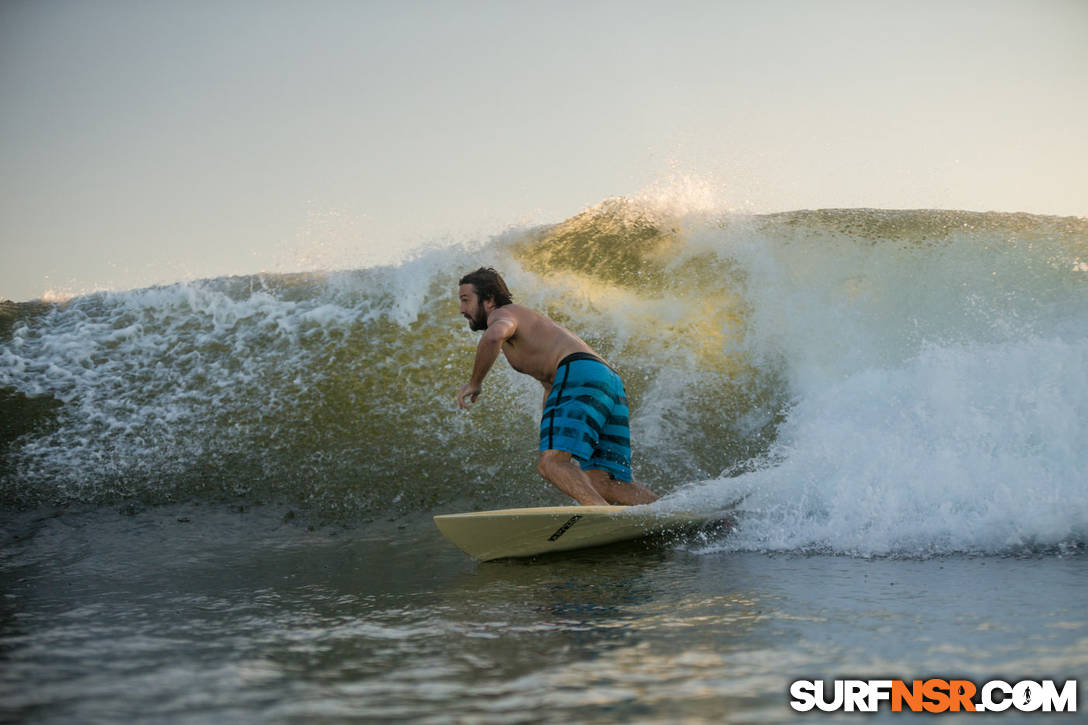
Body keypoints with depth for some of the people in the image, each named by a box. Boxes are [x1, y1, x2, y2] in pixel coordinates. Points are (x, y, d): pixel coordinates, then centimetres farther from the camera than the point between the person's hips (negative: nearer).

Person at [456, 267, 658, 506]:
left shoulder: (501, 314, 10)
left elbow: (493, 336, -17)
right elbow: (550, 382, 44)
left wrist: (474, 383, -4)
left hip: (581, 375, -9)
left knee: (550, 463, -24)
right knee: (604, 485, 0)